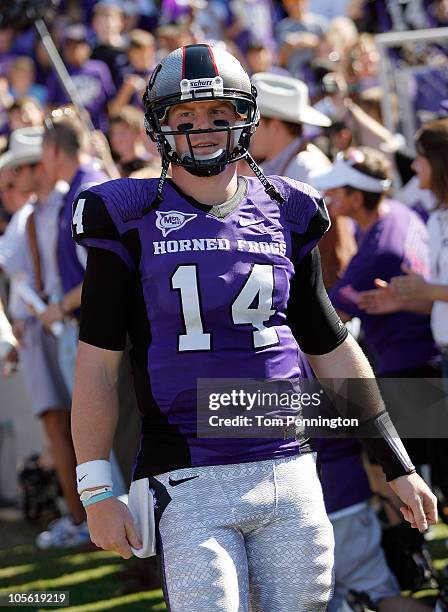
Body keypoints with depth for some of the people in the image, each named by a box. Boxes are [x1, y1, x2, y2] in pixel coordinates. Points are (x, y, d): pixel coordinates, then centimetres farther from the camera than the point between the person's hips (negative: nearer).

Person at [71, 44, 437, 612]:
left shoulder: (285, 216, 10)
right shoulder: (132, 222, 0)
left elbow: (333, 352, 18)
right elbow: (97, 367, 0)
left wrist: (399, 467, 17)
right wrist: (96, 491, -5)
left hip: (288, 474, 4)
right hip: (190, 484, -3)